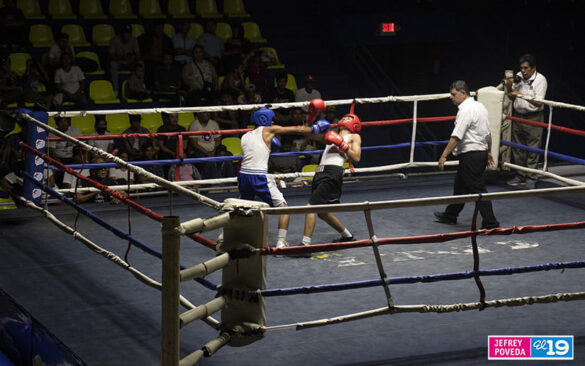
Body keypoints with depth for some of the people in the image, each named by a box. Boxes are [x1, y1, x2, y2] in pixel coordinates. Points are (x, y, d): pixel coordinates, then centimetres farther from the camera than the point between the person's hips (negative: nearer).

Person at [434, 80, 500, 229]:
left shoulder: (465, 111, -18)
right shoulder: (480, 106, 13)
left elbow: (456, 136, -22)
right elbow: (488, 133, 19)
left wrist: (444, 156, -20)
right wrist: (489, 152, 27)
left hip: (471, 154, -10)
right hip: (482, 151, 10)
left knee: (478, 189, -6)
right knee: (460, 185, 21)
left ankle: (490, 224, -5)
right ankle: (450, 216, 33)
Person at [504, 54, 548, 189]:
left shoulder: (540, 79, -10)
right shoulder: (518, 77, 5)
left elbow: (538, 102, -15)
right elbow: (511, 97, 14)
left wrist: (521, 95, -20)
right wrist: (509, 86, -5)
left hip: (533, 118, -6)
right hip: (518, 116, 6)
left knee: (532, 150, -4)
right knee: (517, 149, 11)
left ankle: (531, 179, 0)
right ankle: (520, 176, 21)